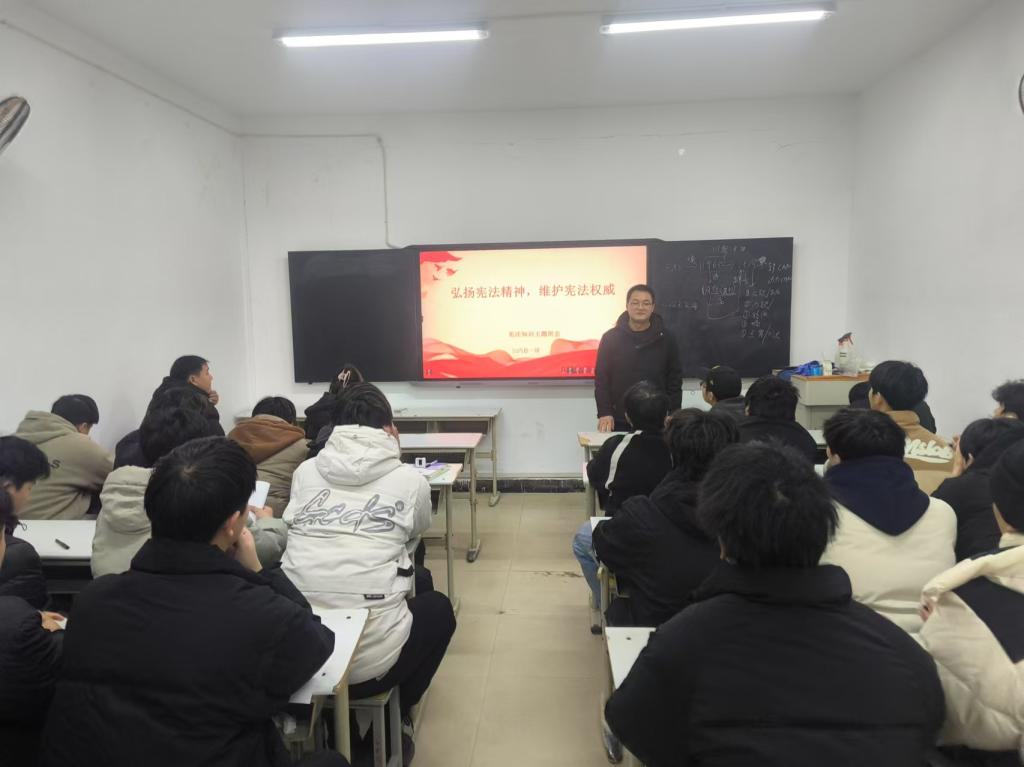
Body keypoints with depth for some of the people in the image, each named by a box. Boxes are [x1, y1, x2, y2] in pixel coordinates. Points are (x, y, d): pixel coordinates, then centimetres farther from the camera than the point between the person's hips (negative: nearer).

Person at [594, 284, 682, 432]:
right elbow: (601, 379, 1)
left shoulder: (666, 338, 3)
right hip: (619, 422, 0)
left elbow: (675, 379, 6)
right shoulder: (610, 338, 1)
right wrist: (604, 413, -8)